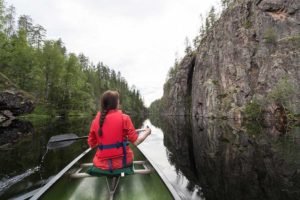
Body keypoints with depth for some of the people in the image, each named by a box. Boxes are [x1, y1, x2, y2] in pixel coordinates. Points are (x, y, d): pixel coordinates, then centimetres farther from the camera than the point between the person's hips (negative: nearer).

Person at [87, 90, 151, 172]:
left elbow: (91, 144, 3)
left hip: (102, 164, 2)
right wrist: (146, 132, 6)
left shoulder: (95, 120, -5)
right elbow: (136, 141, -12)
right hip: (121, 161, -2)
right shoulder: (124, 118, -12)